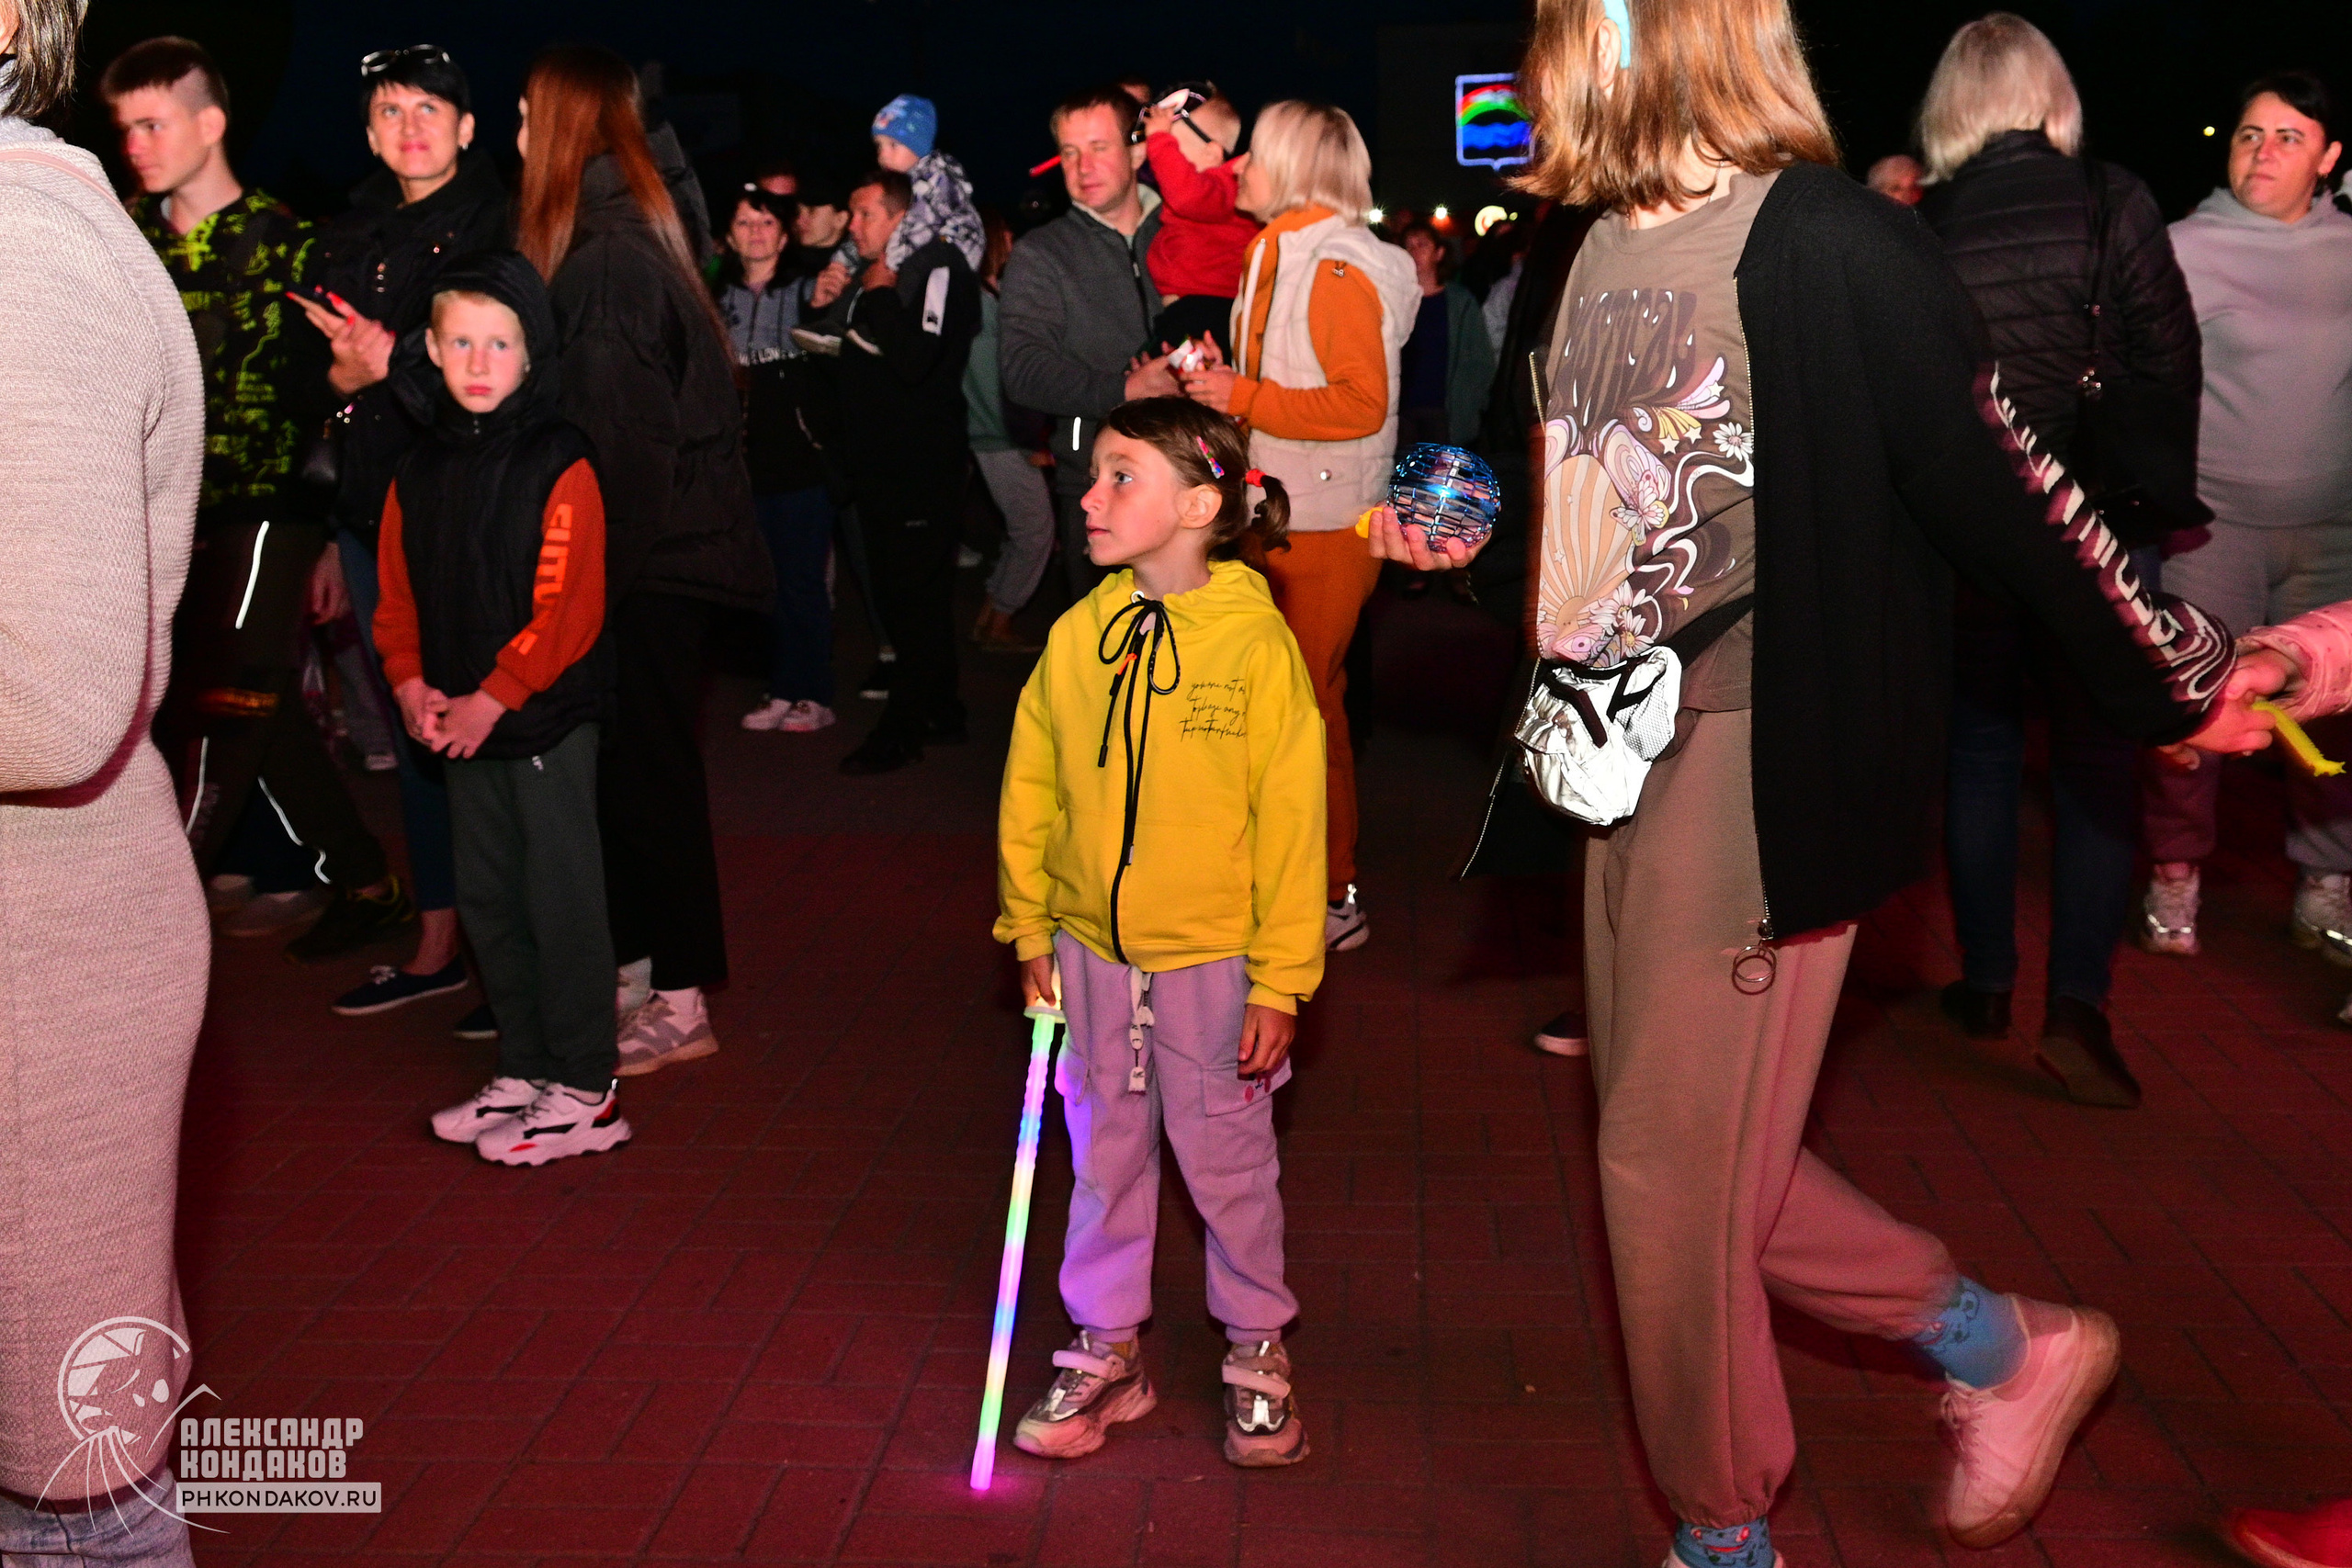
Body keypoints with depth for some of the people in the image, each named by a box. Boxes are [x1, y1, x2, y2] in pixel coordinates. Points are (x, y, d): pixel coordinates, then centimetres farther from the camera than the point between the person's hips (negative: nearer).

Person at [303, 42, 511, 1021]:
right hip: (371, 509, 6)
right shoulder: (349, 238, 17)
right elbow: (307, 368, 20)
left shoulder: (501, 225, -2)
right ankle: (435, 947, 22)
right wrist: (345, 372, 1)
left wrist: (398, 363, -15)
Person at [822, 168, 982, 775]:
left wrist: (879, 297, -16)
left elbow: (916, 360, -26)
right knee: (897, 592, 14)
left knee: (916, 595, -4)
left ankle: (903, 728, 2)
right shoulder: (871, 276, 15)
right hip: (876, 462, 9)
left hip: (922, 468, -9)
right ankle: (939, 710, 26)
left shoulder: (939, 270, -11)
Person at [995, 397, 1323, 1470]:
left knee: (1227, 1155, 9)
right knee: (1105, 1153, 14)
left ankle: (1257, 1352, 28)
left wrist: (1279, 980, -9)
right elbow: (1031, 788, 8)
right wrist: (1030, 930, 9)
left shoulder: (1256, 644, -13)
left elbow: (1292, 819, -10)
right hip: (1093, 950, 4)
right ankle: (1106, 1352, 30)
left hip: (1213, 958, -4)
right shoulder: (1076, 638, -2)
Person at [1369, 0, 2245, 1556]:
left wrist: (2177, 676, -6)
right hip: (1625, 765, 8)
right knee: (1700, 1154, 16)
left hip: (1761, 770, -8)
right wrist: (1464, 528, 12)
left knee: (1676, 1164, 3)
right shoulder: (1598, 254, 9)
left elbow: (2004, 491, -12)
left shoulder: (1830, 249, -16)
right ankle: (2005, 1348, 35)